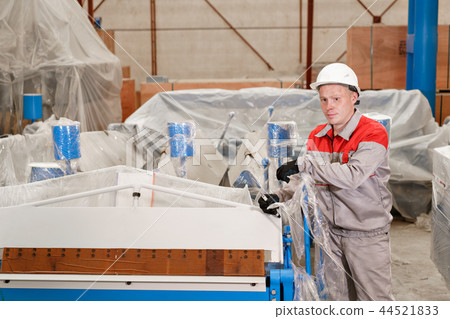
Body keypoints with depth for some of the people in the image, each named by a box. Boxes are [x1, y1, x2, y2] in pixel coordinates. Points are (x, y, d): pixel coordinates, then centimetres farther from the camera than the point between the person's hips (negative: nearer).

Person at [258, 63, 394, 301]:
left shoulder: (373, 134, -16)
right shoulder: (318, 137, 6)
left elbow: (352, 176, -30)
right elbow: (302, 178, 8)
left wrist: (303, 164, -30)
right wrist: (280, 197, -11)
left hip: (367, 235, -6)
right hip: (331, 232, 6)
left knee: (376, 301, 1)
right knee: (338, 299, 16)